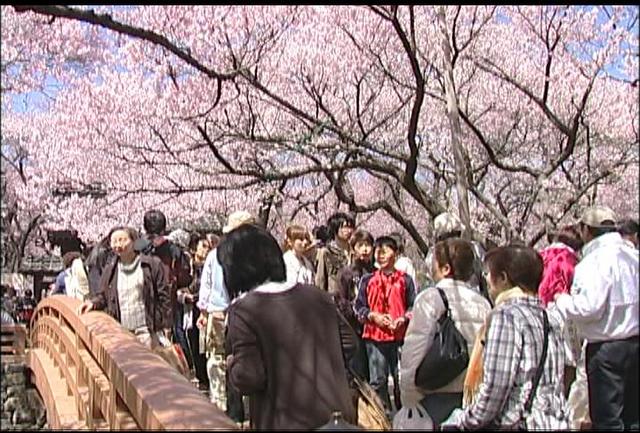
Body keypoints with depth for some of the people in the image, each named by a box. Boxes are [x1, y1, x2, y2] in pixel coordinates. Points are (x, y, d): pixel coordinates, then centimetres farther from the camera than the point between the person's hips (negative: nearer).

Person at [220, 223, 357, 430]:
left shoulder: (243, 310, -13)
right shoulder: (319, 297, 3)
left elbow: (249, 378, -17)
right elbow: (349, 346, 8)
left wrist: (232, 364, 3)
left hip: (286, 423, -5)